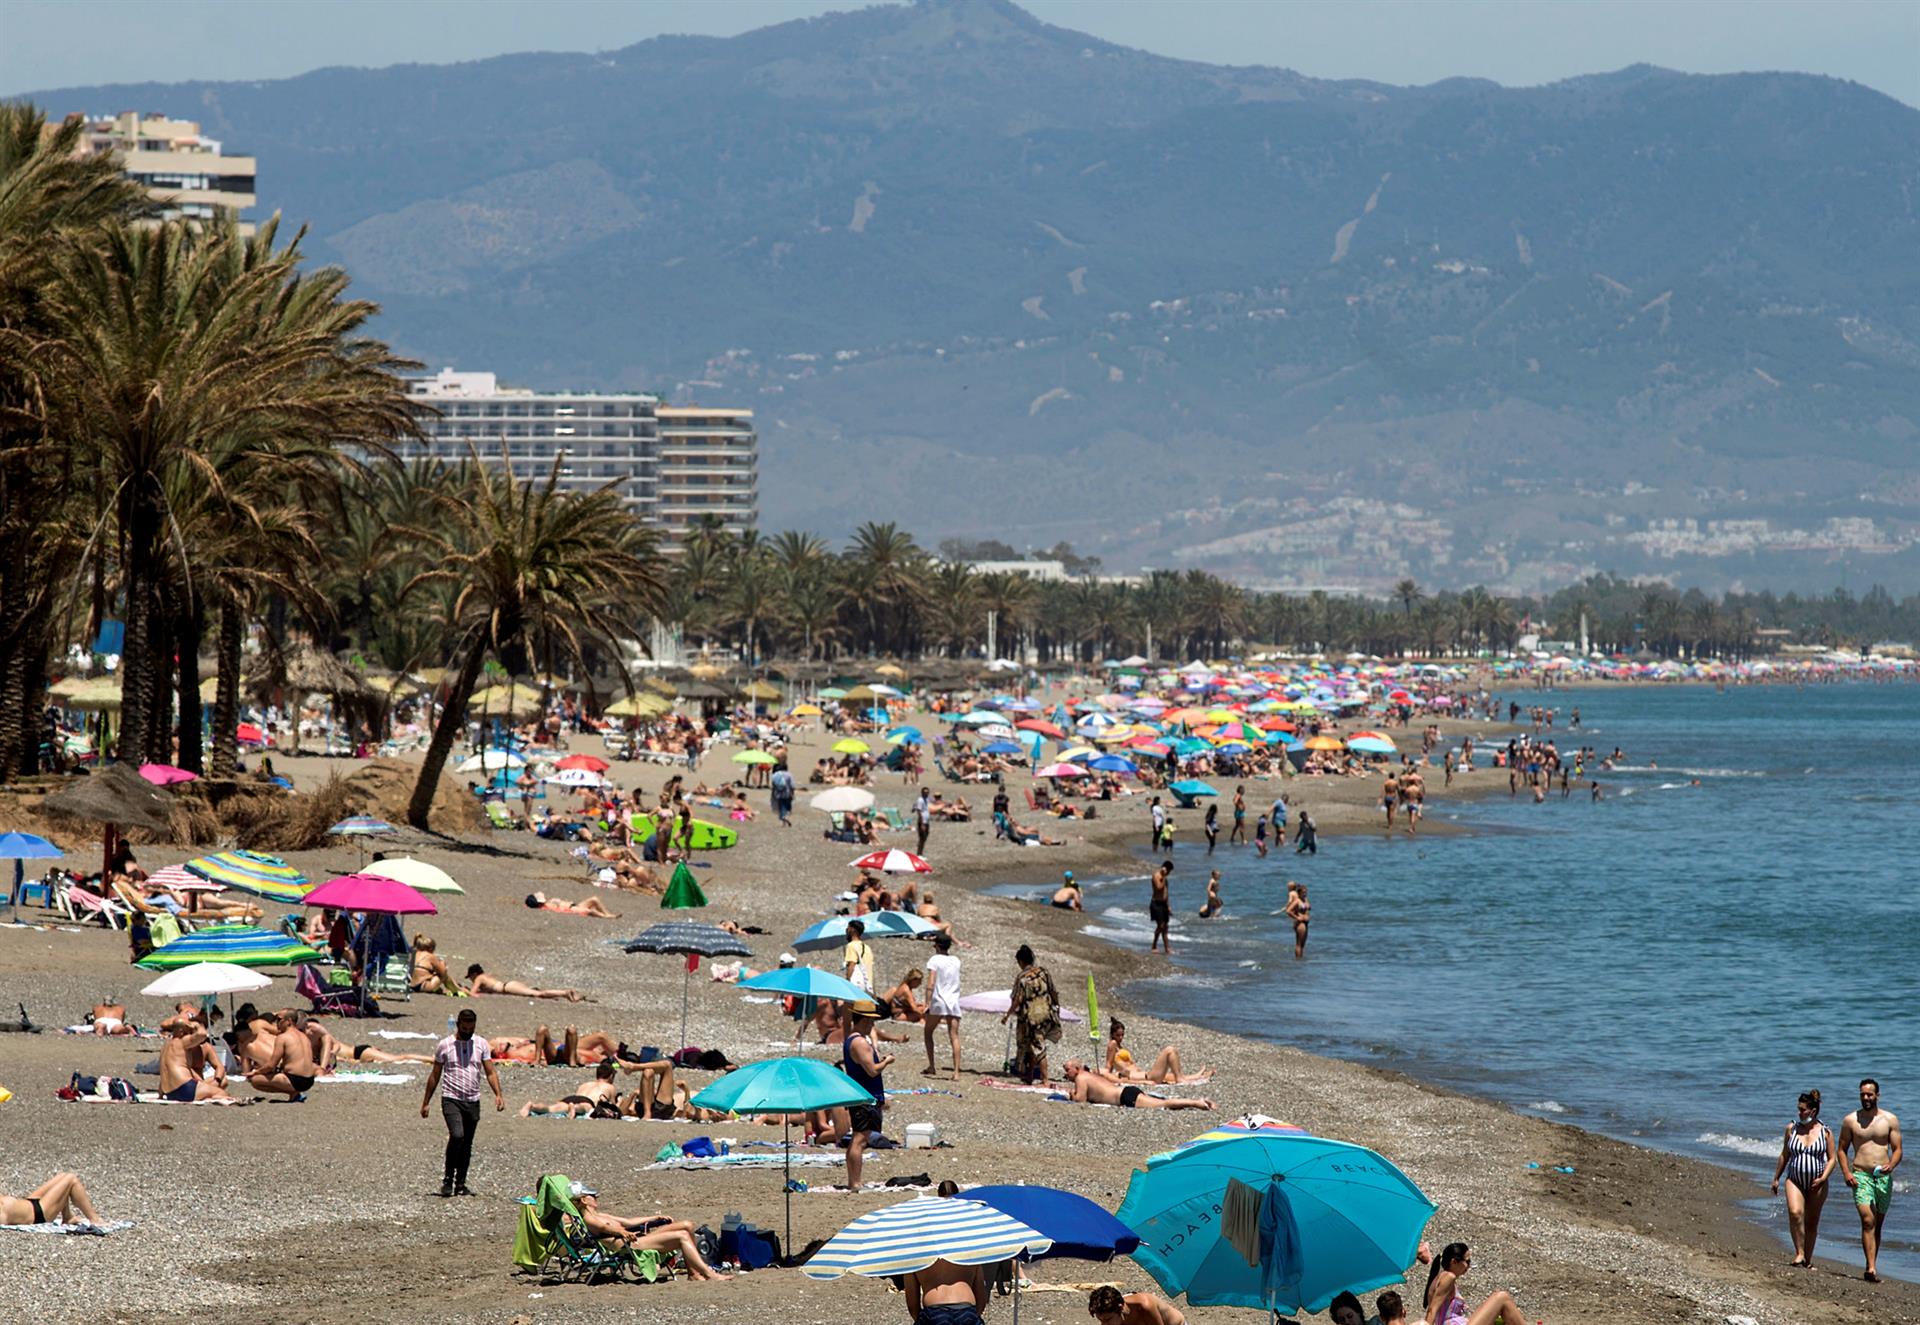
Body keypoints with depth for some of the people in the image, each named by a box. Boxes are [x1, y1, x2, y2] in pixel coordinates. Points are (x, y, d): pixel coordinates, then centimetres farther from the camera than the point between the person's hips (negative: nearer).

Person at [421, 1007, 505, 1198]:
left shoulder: (481, 1044, 6)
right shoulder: (444, 1045, 1)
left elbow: (490, 1072, 4)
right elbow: (434, 1076, 8)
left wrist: (498, 1094, -12)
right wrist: (425, 1102, 9)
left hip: (473, 1101, 3)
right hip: (451, 1099, -3)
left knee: (467, 1145, 8)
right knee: (457, 1135, -22)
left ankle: (460, 1184, 18)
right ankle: (447, 1178, -11)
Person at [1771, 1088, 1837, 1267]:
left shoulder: (1825, 1132, -1)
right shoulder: (1791, 1128, 4)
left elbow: (1832, 1158, 2)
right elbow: (1785, 1155, 13)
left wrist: (1823, 1178, -12)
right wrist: (1776, 1178, 15)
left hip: (1816, 1184, -1)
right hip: (1795, 1180, 1)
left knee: (1812, 1221, 6)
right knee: (1795, 1213, -22)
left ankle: (1808, 1258, 18)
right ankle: (1799, 1254, -20)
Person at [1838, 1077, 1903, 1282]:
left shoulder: (1890, 1120, 6)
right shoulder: (1850, 1120, 5)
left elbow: (1897, 1149, 5)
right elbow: (1842, 1149, 10)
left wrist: (1891, 1165, -16)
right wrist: (1846, 1173, -5)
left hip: (1884, 1178, 2)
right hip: (1860, 1177, -2)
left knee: (1877, 1225, 9)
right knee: (1868, 1221, -17)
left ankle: (1871, 1267, 19)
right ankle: (1872, 1269, -25)